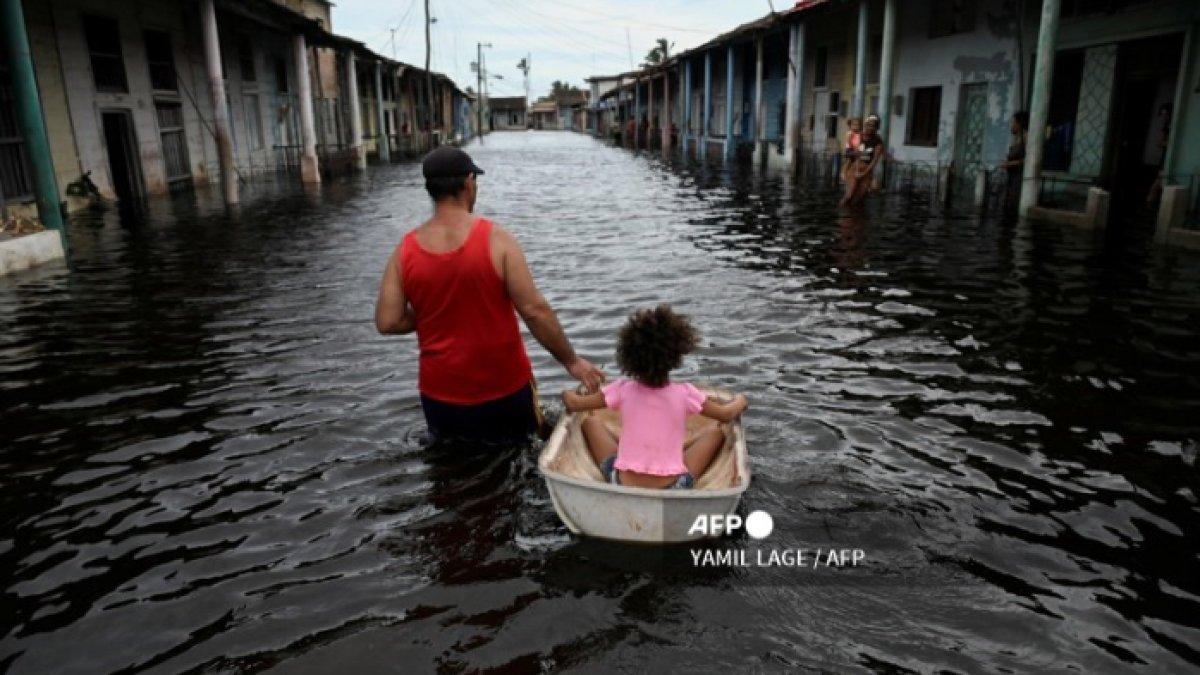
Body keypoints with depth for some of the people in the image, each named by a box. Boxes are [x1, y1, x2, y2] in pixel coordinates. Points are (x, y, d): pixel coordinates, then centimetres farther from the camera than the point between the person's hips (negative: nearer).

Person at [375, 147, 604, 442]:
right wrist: (571, 361, -5)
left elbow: (387, 322, -7)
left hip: (439, 395, 2)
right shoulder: (496, 239, -14)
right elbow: (534, 310, -16)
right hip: (504, 389, -2)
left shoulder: (404, 251, -6)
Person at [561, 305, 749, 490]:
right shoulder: (685, 394, -6)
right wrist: (740, 401, 32)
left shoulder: (622, 390, -5)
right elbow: (726, 415, 11)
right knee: (714, 429, 17)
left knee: (591, 422, 20)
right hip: (673, 488, -1)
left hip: (623, 484, 1)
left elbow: (573, 404, 6)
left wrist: (568, 394, 29)